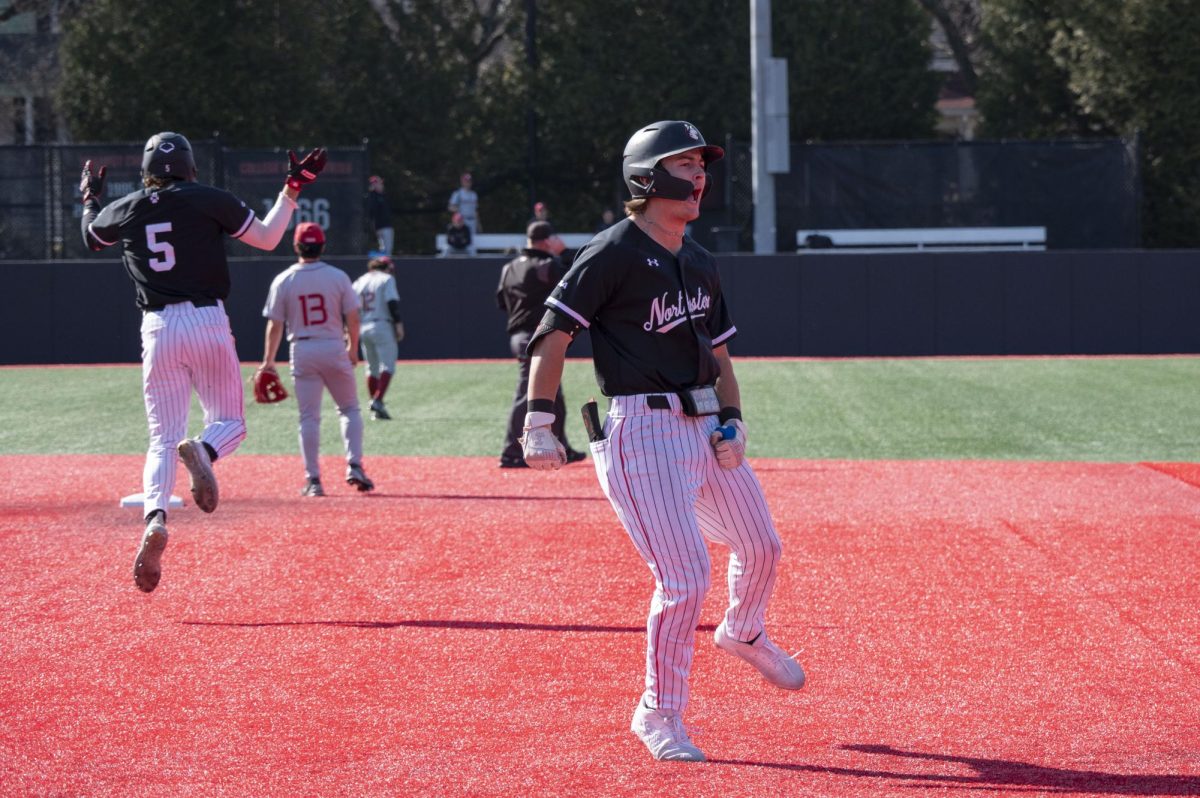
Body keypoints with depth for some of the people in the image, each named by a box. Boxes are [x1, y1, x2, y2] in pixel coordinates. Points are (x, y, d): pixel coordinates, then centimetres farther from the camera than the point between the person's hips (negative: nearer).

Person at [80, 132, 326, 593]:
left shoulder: (123, 211, 8)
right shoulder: (209, 201, -1)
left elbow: (90, 238, 29)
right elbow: (266, 238, 1)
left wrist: (90, 198, 46)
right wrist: (293, 189, 11)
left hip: (157, 329, 2)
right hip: (207, 324, -2)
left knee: (163, 438, 5)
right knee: (230, 421, 12)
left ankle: (155, 517, -22)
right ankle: (202, 450, -25)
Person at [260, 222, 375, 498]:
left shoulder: (283, 281, -3)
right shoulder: (337, 276, -3)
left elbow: (275, 325, -3)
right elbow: (353, 318, -2)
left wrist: (268, 361, 4)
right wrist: (353, 348, 13)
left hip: (302, 352, 0)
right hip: (334, 349, 0)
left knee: (309, 417, 4)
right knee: (349, 408, 14)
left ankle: (313, 480, 2)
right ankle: (354, 466, 0)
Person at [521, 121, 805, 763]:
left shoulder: (700, 264, 14)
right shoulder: (613, 254, -10)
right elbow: (552, 334, -13)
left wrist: (732, 420, 6)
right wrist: (539, 425, -21)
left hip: (705, 426, 8)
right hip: (642, 432, -8)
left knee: (760, 546, 18)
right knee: (685, 576, -13)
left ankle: (743, 635, 50)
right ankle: (658, 716, 3)